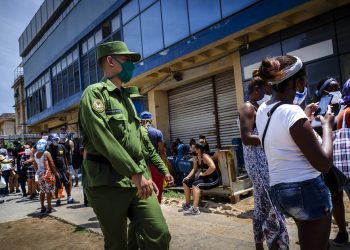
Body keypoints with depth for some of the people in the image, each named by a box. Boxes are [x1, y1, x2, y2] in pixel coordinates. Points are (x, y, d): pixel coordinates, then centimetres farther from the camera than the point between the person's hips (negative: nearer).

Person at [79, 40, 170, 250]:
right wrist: (136, 175, -19)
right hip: (108, 183, -6)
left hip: (138, 180, 7)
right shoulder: (95, 93, -6)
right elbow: (104, 140, -19)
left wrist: (145, 175, 17)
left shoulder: (126, 97, 20)